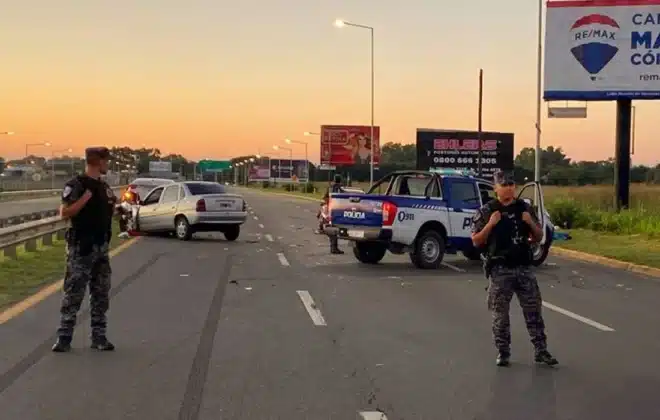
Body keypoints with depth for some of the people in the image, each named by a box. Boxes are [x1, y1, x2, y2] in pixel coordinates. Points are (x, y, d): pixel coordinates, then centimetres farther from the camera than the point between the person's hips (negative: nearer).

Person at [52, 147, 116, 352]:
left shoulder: (104, 186, 14)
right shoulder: (76, 185, -9)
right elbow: (65, 212, -19)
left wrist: (119, 202, 7)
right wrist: (87, 195, -23)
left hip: (101, 246, 7)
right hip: (81, 247, -7)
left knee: (101, 294, 8)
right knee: (74, 293, -5)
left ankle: (99, 336, 14)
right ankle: (64, 337, 1)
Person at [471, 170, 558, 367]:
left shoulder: (525, 208, 7)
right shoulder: (486, 211, -1)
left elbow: (539, 237, 12)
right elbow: (476, 241, -2)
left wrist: (531, 223, -7)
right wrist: (490, 224, -16)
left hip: (523, 268, 3)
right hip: (499, 270, -2)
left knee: (533, 310, 3)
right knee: (500, 314, 3)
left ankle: (541, 351, 10)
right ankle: (503, 353, 13)